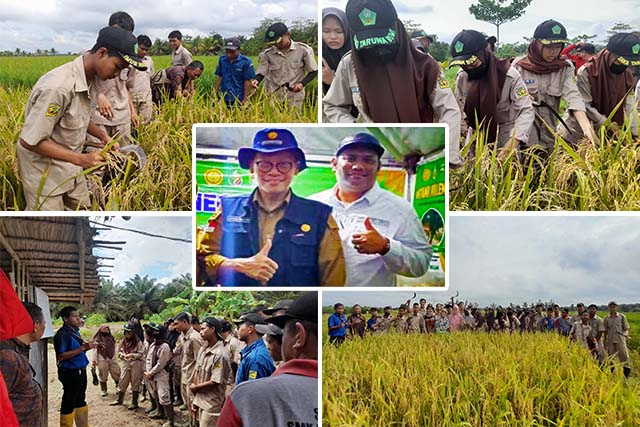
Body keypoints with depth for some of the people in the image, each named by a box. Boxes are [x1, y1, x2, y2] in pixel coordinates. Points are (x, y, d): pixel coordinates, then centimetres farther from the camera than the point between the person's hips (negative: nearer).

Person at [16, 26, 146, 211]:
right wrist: (80, 159, -28)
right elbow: (29, 141, -27)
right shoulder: (59, 87, -31)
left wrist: (103, 136, -2)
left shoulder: (88, 78, -4)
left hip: (70, 167, 8)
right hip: (45, 173, -8)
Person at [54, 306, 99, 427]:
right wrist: (83, 348, -27)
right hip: (70, 373, -10)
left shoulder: (75, 331, 8)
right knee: (69, 402, 0)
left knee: (80, 399, 21)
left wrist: (88, 346, 1)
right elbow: (61, 356, -26)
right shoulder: (62, 334, -19)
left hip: (80, 371, 10)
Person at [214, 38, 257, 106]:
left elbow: (247, 81, -7)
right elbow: (220, 77, 13)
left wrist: (245, 99, -8)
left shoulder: (245, 62, -8)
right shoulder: (222, 60, 5)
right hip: (225, 99, 4)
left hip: (239, 99, -4)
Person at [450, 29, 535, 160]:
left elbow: (526, 111, -24)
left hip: (505, 136, -4)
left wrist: (514, 141, -38)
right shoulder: (462, 77, -7)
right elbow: (459, 110, 5)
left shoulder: (510, 75, -21)